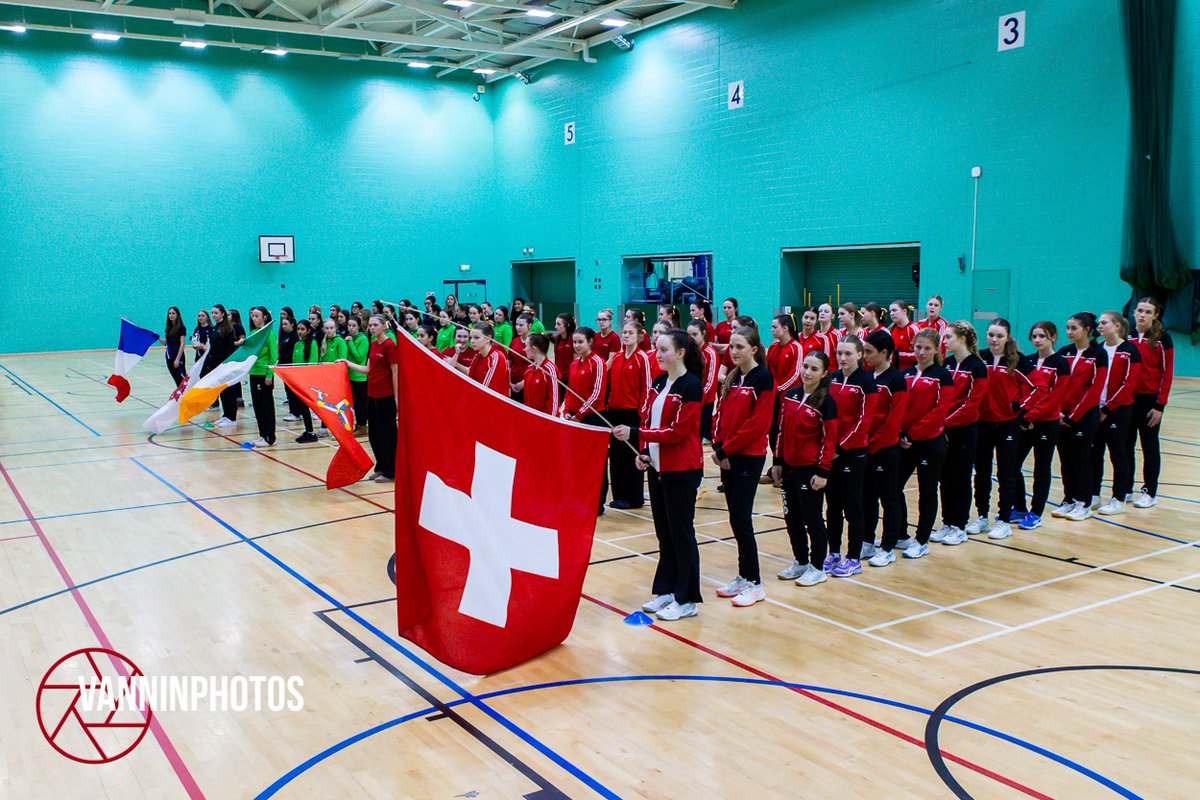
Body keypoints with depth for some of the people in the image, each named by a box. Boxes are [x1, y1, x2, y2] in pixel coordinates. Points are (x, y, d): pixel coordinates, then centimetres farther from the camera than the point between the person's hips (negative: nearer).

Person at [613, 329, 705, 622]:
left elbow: (677, 431, -20)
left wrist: (634, 433, -22)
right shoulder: (658, 383, 9)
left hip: (682, 471, -7)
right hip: (657, 467, 8)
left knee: (681, 534, 0)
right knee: (664, 532, 14)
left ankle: (687, 600, 10)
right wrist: (644, 452, -1)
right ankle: (666, 590, 25)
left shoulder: (691, 386, -14)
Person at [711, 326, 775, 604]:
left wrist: (727, 448, -15)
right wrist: (718, 446, -3)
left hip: (749, 456, -7)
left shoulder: (763, 378, -10)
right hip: (728, 456, 7)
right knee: (736, 518, 11)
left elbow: (759, 422, -16)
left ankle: (754, 583, 3)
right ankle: (743, 575, 21)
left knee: (741, 519, -7)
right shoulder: (731, 378, 12)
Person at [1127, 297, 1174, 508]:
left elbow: (1167, 374, -6)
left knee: (1150, 446, 5)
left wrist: (1160, 405, -10)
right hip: (1126, 399, 3)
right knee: (1126, 445, 8)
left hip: (1149, 400, -3)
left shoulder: (1162, 338, -5)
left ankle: (1150, 492, 14)